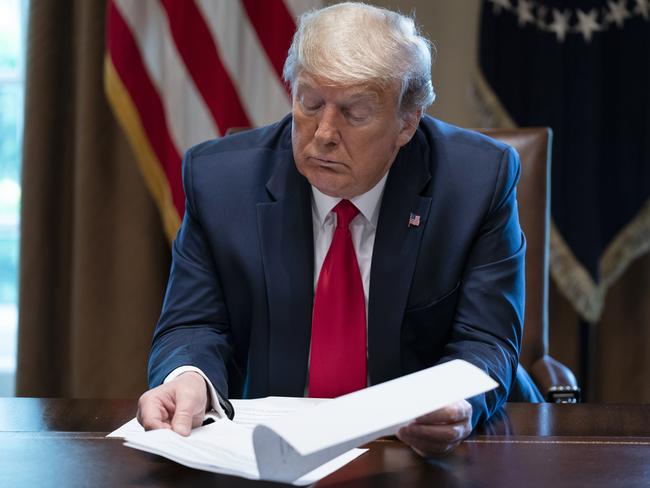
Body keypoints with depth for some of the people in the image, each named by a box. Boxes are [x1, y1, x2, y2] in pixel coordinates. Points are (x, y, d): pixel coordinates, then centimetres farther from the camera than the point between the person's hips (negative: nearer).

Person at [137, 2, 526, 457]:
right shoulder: (218, 176, -6)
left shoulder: (482, 178, -9)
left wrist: (453, 403, -32)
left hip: (420, 453, 1)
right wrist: (188, 379, -27)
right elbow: (195, 327, -2)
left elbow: (485, 342, -9)